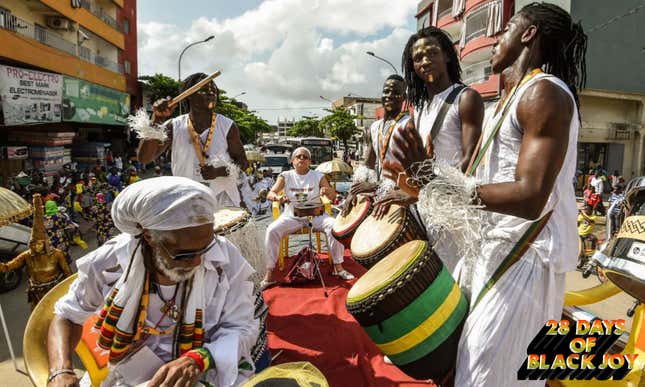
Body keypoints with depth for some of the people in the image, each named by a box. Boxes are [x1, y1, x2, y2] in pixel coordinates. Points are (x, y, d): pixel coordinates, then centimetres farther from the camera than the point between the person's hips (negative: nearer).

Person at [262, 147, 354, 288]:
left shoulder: (318, 176, 2)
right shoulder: (285, 176, 3)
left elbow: (333, 196, -6)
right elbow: (270, 194, -7)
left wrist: (328, 191, -32)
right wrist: (278, 197, -31)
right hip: (291, 216, 0)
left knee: (334, 226, -26)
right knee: (272, 230, -26)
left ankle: (338, 267, -13)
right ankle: (270, 272, -15)